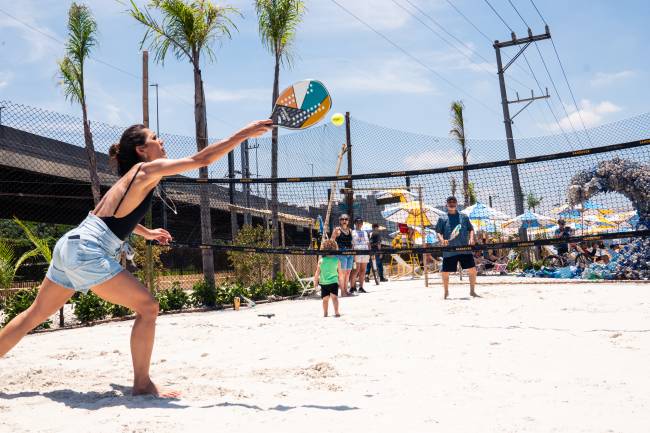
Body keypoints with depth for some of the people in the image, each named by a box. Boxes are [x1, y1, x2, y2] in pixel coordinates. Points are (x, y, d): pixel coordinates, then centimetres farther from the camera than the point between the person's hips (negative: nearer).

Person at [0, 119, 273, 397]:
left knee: (35, 315, 22)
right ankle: (142, 384, 2)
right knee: (147, 307, -6)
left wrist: (146, 232, 37)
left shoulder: (132, 176, 17)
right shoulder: (147, 169, -8)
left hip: (71, 245, 10)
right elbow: (202, 159, -13)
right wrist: (244, 134, -10)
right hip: (87, 251, -10)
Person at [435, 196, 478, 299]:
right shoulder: (442, 219, 8)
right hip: (449, 250, -1)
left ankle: (472, 291, 13)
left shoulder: (464, 217, 13)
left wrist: (471, 238, -5)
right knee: (445, 272, 3)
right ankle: (446, 292, 25)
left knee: (472, 269, -4)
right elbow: (438, 232, 6)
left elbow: (471, 229, 14)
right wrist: (442, 240, -14)